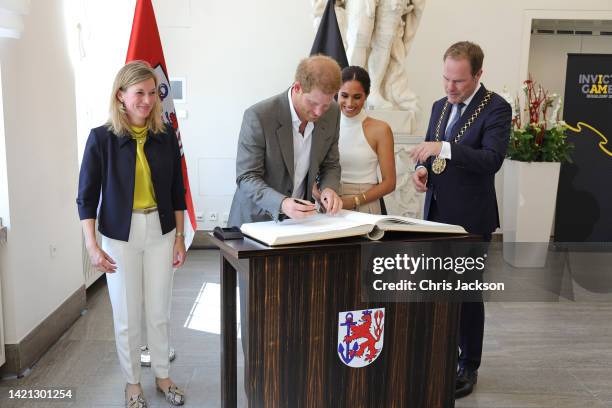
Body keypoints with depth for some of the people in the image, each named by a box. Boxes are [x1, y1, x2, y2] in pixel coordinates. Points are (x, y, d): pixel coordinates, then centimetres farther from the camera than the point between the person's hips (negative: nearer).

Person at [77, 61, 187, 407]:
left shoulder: (166, 136, -1)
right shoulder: (102, 137, -9)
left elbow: (177, 190, 6)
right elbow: (87, 196, -5)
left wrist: (180, 236, 5)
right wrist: (92, 246, -11)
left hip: (160, 232, 2)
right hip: (120, 235, -2)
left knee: (159, 311, 11)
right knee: (127, 316, 9)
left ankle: (163, 375, 32)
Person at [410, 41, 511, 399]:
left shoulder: (496, 108, -11)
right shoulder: (440, 106, 11)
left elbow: (492, 160, -23)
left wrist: (445, 148, -33)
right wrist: (423, 168, -4)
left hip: (470, 217, -7)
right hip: (437, 213, 7)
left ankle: (469, 366, 21)